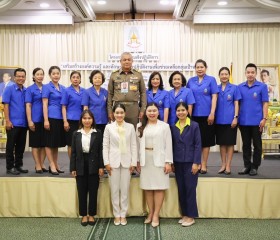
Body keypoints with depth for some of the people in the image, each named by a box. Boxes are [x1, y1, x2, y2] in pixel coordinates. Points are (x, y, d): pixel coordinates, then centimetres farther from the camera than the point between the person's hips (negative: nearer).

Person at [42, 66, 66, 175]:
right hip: (51, 117, -6)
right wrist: (46, 120, -14)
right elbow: (45, 104, -7)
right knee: (50, 142, -1)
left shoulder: (63, 88, 13)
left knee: (57, 142, 11)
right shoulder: (46, 87, -2)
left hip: (60, 117, 6)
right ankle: (52, 166, 4)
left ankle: (56, 165, 19)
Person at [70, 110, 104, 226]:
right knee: (82, 192, 6)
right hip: (81, 166, 1)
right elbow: (73, 152, 4)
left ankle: (91, 215, 17)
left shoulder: (97, 133, 2)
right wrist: (73, 168, -1)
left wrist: (101, 166, -5)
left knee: (93, 191, 5)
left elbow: (100, 151, 1)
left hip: (93, 166, -1)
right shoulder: (76, 134, 6)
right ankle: (84, 215, 18)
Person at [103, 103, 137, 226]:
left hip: (126, 162, 0)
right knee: (114, 190, 6)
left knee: (125, 190, 5)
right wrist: (106, 163, -6)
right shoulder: (109, 127, 2)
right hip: (113, 162, 0)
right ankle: (117, 215, 18)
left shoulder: (130, 127, 4)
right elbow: (105, 146, 1)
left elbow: (134, 146, 3)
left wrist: (133, 162, -3)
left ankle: (123, 215, 17)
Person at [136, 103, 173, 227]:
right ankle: (150, 213, 16)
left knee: (159, 187, -1)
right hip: (145, 160, 2)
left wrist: (168, 162, -7)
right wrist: (138, 161, 4)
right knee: (148, 187, 6)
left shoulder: (164, 126, 0)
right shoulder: (140, 126, 8)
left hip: (159, 160, -2)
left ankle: (156, 215, 6)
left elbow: (168, 145, -2)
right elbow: (138, 145, 8)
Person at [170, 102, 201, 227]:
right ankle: (184, 214, 21)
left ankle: (191, 216, 11)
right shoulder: (173, 127, 7)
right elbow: (172, 145, 10)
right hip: (178, 163, 4)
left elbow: (198, 145, -7)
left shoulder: (194, 125, -4)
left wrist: (196, 162, -12)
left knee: (190, 189, 0)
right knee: (181, 189, 9)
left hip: (190, 162, -4)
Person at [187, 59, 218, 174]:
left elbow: (214, 97, -3)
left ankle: (204, 165, 12)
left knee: (206, 140, 4)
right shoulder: (191, 81, 9)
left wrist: (212, 113, -11)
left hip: (206, 115, -2)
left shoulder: (211, 80, 1)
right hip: (194, 115, 2)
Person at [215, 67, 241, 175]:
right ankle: (223, 165, 18)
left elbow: (236, 104, -1)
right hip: (219, 119, 3)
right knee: (221, 143, 8)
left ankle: (228, 166, 10)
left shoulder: (234, 88, 1)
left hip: (230, 120, -2)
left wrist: (235, 117, -9)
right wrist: (213, 116, 3)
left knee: (230, 143, 3)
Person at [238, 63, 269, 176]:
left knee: (257, 145, 6)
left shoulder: (262, 86, -2)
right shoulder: (240, 87, 6)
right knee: (246, 145, 10)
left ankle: (255, 167, 16)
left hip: (257, 122, -2)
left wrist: (264, 118, -10)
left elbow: (265, 103, -3)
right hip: (243, 121, 3)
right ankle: (247, 166, 20)